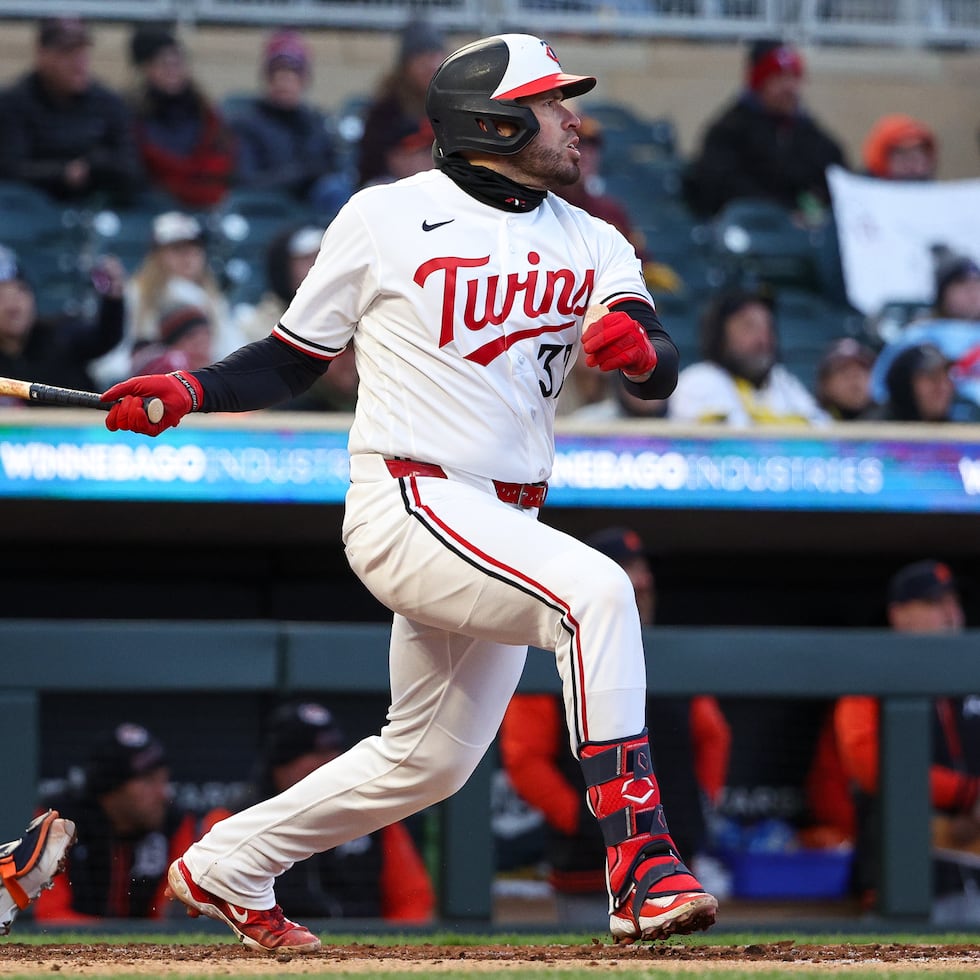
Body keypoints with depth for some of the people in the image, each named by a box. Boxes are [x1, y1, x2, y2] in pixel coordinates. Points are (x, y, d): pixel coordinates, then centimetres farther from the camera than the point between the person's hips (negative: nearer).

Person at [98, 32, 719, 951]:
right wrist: (190, 391, -9)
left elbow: (660, 372, -3)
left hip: (504, 525, 7)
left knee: (432, 757, 15)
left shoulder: (592, 245, 10)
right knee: (595, 591, -30)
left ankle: (225, 867, 35)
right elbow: (297, 355, 7)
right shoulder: (386, 218, -1)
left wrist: (637, 344, -27)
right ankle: (642, 871, -34)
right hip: (406, 504, -7)